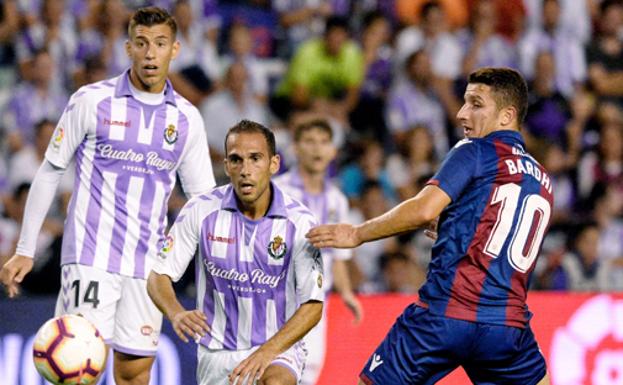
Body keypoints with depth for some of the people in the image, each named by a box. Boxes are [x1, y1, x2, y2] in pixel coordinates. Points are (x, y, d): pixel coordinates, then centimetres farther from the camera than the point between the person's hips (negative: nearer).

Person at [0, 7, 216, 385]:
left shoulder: (187, 119, 7)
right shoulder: (92, 101, -2)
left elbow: (203, 199, 13)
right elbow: (50, 172, 4)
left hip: (147, 264, 3)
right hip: (90, 254, -3)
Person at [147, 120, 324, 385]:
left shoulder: (299, 221, -11)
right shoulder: (201, 211, -7)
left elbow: (313, 306, -10)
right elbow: (158, 276, -4)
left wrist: (266, 353, -24)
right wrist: (177, 314, -26)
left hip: (277, 347, -2)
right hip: (217, 351, 2)